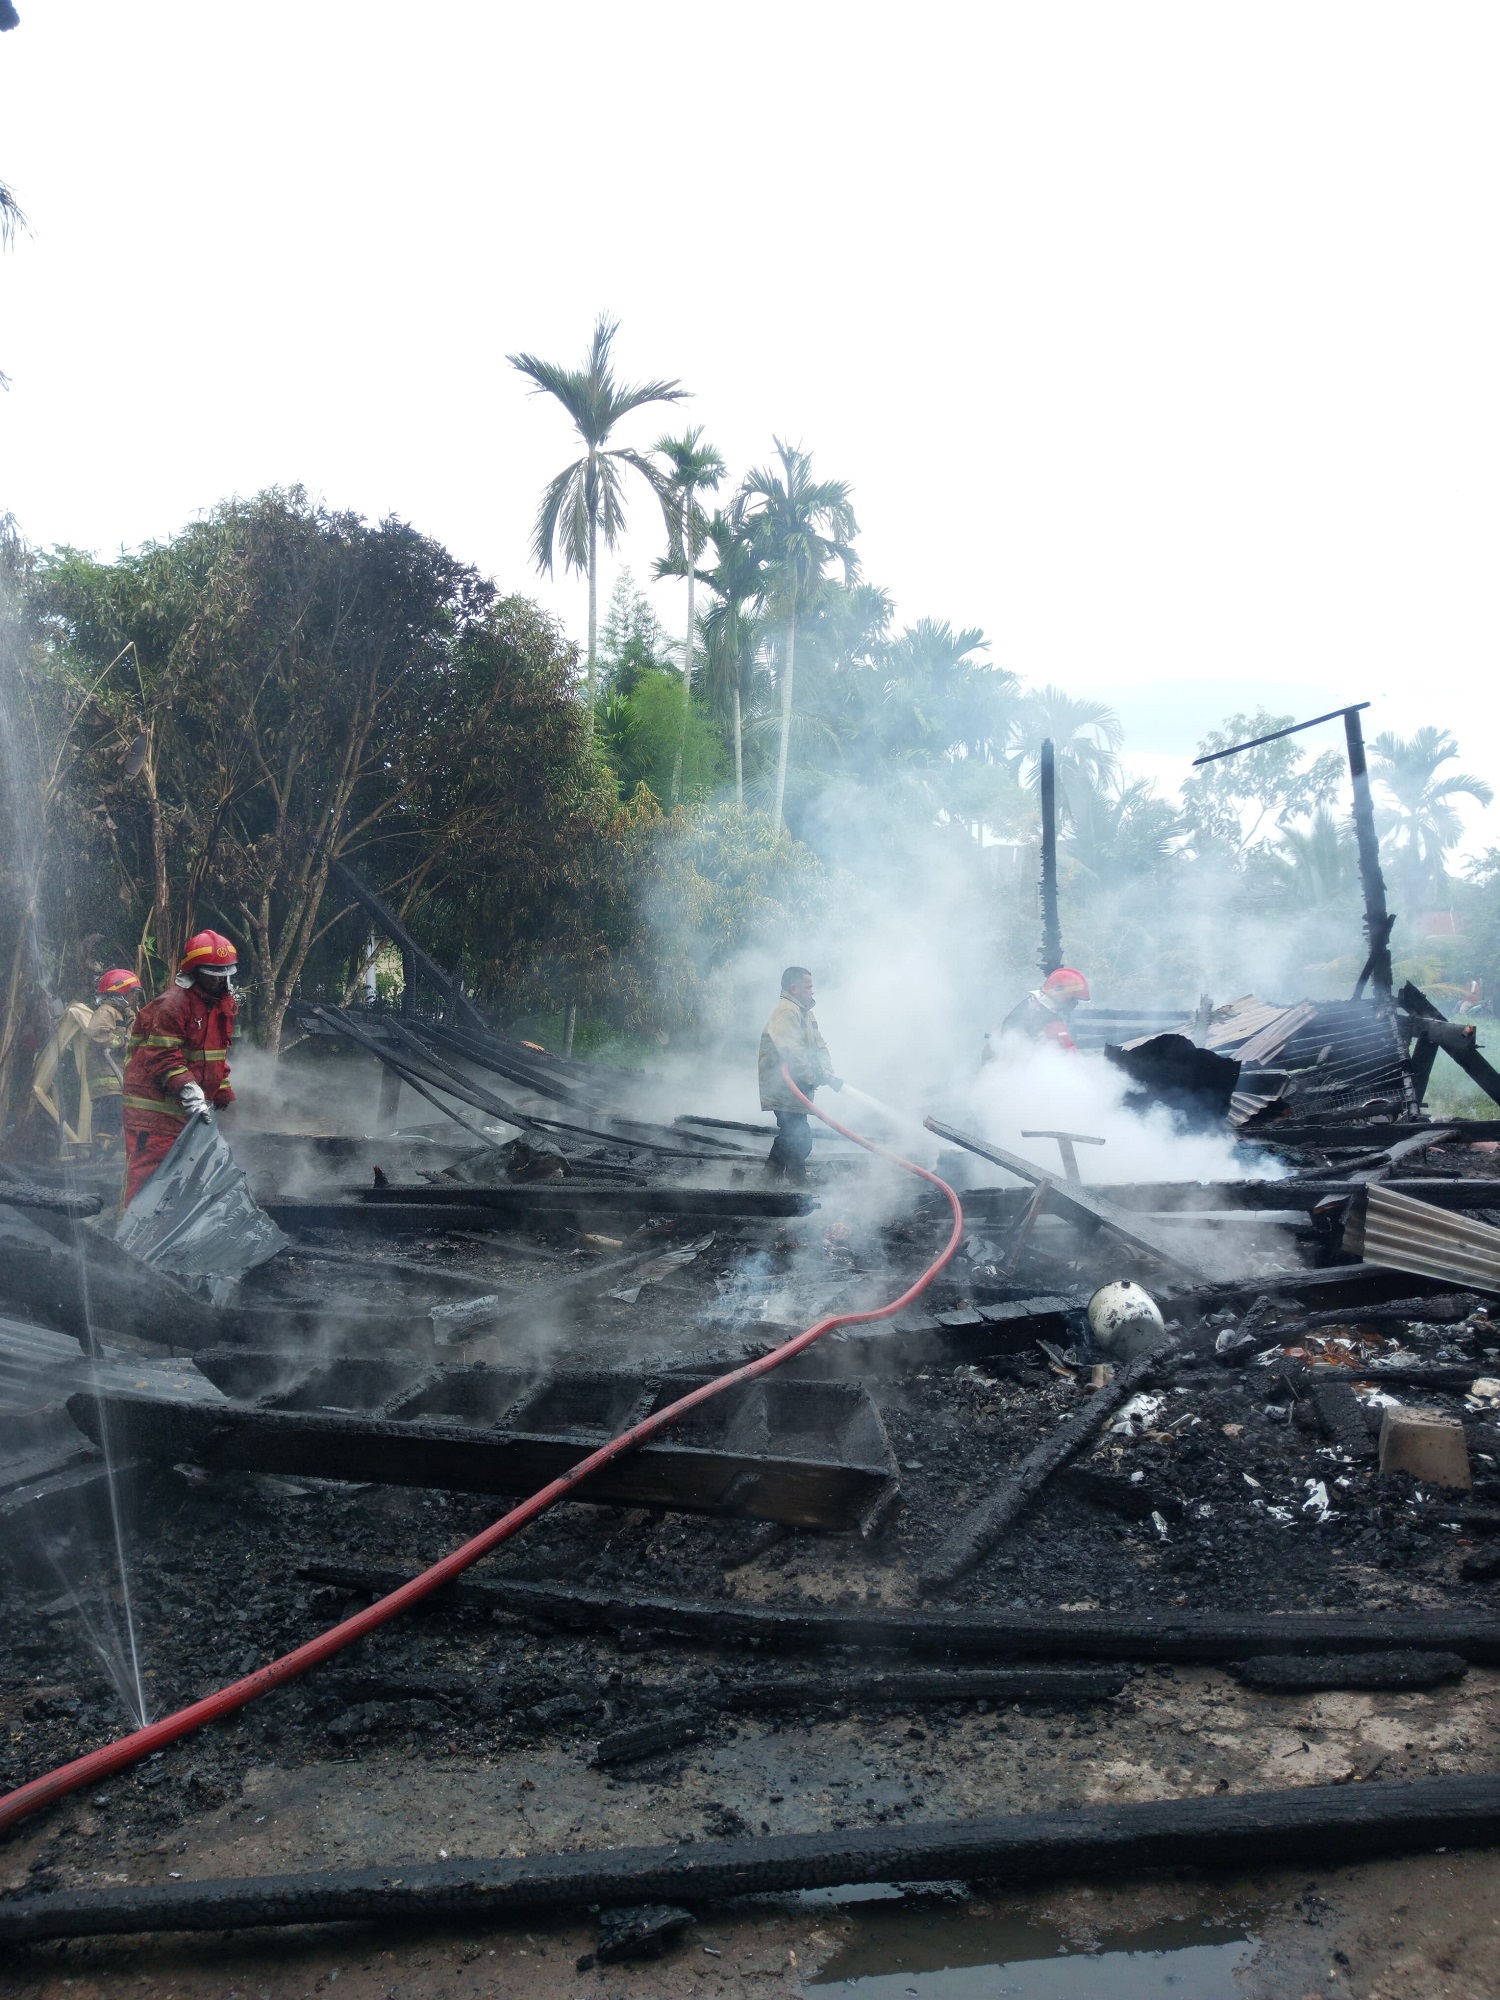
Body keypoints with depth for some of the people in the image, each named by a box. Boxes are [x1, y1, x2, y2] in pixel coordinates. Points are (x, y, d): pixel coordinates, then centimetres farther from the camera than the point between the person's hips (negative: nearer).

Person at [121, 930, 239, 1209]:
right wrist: (189, 1093, -31)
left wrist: (224, 1097, 21)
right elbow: (164, 1059, -21)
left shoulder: (224, 1005, 13)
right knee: (147, 1171, -10)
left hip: (189, 1111, 9)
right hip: (155, 1106, -9)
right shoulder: (171, 1005, -16)